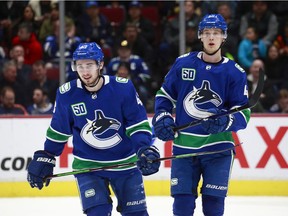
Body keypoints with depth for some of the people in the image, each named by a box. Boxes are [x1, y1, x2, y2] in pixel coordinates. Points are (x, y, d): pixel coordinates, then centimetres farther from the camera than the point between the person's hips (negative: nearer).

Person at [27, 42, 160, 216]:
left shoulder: (123, 88, -14)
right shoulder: (67, 94, -9)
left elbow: (139, 124, -8)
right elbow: (58, 131, 7)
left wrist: (145, 149, -22)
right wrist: (44, 158, 11)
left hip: (125, 163, 0)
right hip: (87, 166, 0)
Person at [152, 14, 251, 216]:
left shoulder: (235, 72, -2)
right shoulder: (183, 64, 2)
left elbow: (244, 113, -3)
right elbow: (164, 95, 14)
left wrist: (226, 122, -23)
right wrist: (162, 118, -2)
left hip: (218, 148, -1)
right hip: (184, 146, 1)